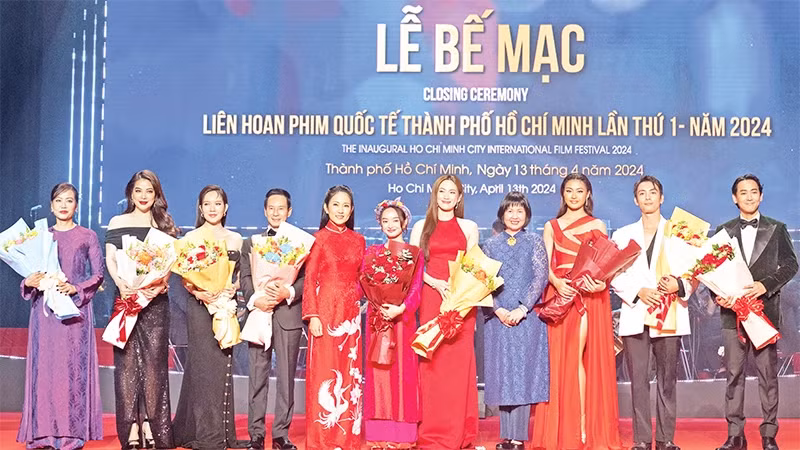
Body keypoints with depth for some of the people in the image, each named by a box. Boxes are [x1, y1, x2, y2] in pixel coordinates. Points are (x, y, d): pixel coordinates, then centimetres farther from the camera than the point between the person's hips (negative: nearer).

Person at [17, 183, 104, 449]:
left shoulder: (87, 237, 7)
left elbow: (98, 274, 3)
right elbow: (30, 271, 15)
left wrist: (76, 288, -12)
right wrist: (29, 283, -7)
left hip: (75, 308, -2)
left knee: (73, 366, -5)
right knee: (44, 365, -1)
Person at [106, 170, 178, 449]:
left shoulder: (164, 226, 12)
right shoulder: (118, 222, 12)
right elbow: (110, 259, 4)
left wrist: (161, 285, -13)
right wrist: (121, 284, -14)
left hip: (155, 300, 0)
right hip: (125, 297, 0)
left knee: (154, 360, -3)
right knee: (127, 359, -3)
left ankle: (152, 425, 0)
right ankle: (131, 427, -1)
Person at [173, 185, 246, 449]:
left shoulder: (235, 239, 12)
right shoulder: (191, 238, 2)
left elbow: (239, 276, 12)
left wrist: (232, 289, -8)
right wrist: (199, 293, -19)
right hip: (199, 305, -3)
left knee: (224, 363, 5)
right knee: (204, 363, -6)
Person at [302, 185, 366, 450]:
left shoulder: (358, 240, 12)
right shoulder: (319, 239, 0)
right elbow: (309, 279, -4)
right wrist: (312, 315, -11)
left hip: (351, 314, 4)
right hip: (326, 311, -4)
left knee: (350, 373, 5)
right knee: (324, 372, -3)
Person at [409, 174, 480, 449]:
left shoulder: (469, 227, 12)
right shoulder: (421, 227, 12)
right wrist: (436, 283, -10)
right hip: (431, 297, 0)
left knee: (459, 362, -2)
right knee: (432, 362, -3)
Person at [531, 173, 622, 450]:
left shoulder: (598, 226, 12)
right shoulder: (551, 227, 14)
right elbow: (546, 264, 4)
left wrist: (601, 282, -17)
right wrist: (557, 282, -15)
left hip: (589, 296, -1)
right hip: (559, 295, 2)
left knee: (577, 357, -9)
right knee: (560, 359, -1)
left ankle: (584, 427, -5)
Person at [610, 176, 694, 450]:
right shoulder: (622, 235, 14)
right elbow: (615, 275, 5)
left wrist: (679, 285, -16)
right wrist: (639, 291, -10)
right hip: (635, 315, 1)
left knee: (667, 380, 2)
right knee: (638, 381, 0)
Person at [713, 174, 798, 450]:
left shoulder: (776, 229, 9)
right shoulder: (724, 231, 12)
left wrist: (765, 285, -13)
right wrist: (718, 295, -8)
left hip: (766, 310, -1)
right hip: (732, 311, 1)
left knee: (768, 374, 0)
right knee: (734, 375, 3)